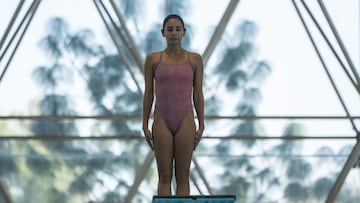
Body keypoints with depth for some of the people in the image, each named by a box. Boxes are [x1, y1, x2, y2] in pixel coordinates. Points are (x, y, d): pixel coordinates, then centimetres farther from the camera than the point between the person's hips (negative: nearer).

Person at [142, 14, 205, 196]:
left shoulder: (195, 59, 5)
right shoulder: (153, 59, 4)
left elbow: (198, 94, 6)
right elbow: (148, 93, 5)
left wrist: (201, 126, 1)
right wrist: (145, 125, 1)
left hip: (185, 121, 0)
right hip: (162, 121, 0)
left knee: (183, 176, 1)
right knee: (164, 176, 0)